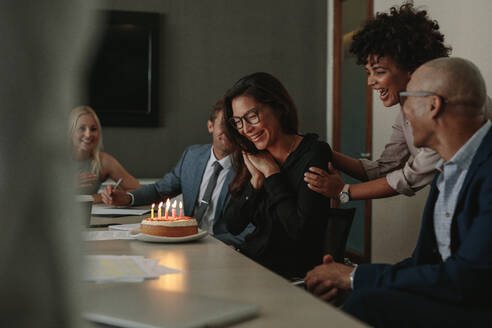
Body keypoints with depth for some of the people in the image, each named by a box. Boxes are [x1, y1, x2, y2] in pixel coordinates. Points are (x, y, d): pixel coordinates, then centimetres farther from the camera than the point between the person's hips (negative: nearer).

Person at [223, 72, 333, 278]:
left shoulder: (314, 154, -12)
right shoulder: (251, 158, 8)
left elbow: (300, 230, -21)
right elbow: (233, 226, 6)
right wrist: (256, 180, -6)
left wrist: (271, 173, -13)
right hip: (250, 265, 6)